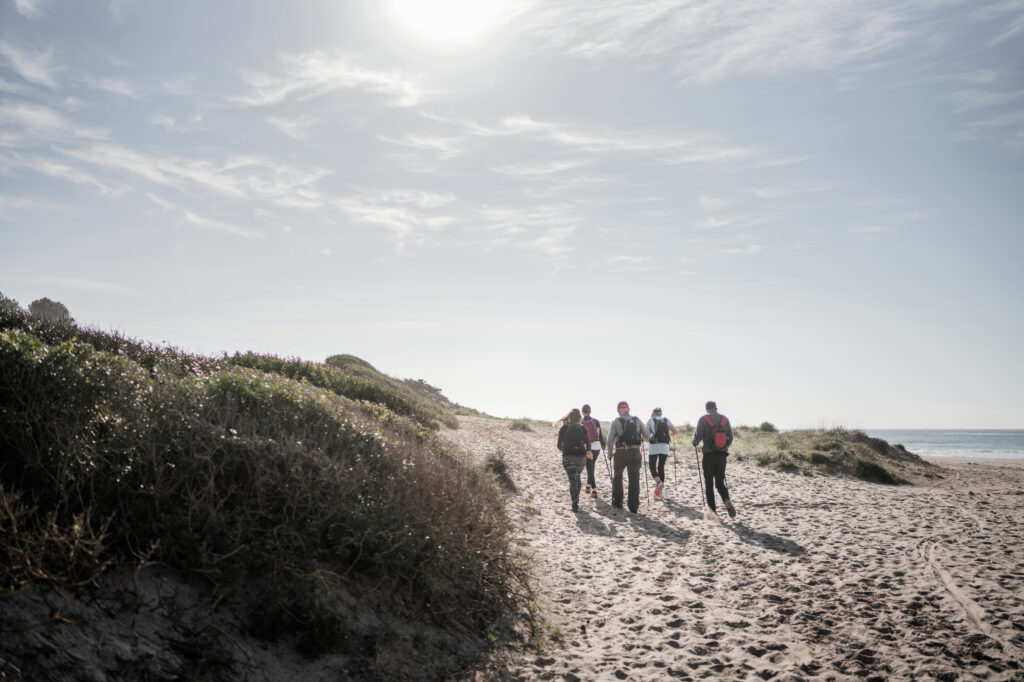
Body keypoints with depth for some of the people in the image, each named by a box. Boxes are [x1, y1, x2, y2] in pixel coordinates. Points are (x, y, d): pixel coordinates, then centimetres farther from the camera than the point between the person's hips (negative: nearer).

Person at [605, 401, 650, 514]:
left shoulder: (615, 422, -1)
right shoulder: (637, 420, 6)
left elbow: (610, 440, -8)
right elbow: (647, 436, 7)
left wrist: (609, 454, 5)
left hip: (620, 453, -1)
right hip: (635, 452, 1)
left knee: (617, 477, 20)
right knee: (634, 479, 2)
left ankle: (617, 502, 26)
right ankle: (633, 506, -4)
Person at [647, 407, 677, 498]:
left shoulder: (650, 420, 5)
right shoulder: (667, 420, 12)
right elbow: (676, 432, 6)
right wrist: (670, 434, 27)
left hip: (654, 446, -3)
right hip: (665, 447, 3)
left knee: (652, 467, 5)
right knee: (661, 467, 11)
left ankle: (658, 482, -22)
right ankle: (660, 491, 10)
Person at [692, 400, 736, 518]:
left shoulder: (703, 419, -5)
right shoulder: (725, 419, 5)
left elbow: (698, 436, -11)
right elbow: (730, 438, 5)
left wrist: (695, 442, 11)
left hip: (709, 455, -3)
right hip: (722, 455, 3)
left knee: (709, 484, 7)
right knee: (720, 483, 12)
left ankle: (712, 511, 5)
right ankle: (727, 500, -17)